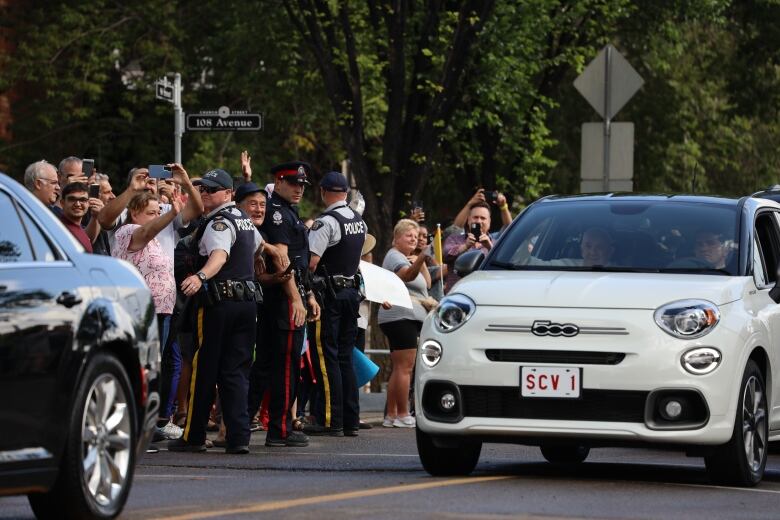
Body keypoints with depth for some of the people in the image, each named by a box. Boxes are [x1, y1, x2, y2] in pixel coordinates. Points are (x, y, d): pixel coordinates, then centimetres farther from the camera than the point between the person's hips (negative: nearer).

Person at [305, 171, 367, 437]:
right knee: (345, 357, 12)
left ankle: (330, 420, -6)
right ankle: (351, 420, 12)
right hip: (352, 289, 7)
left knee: (326, 357, -4)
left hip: (328, 294, -7)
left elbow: (311, 262, -21)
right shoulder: (359, 221, 11)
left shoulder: (326, 222, -15)